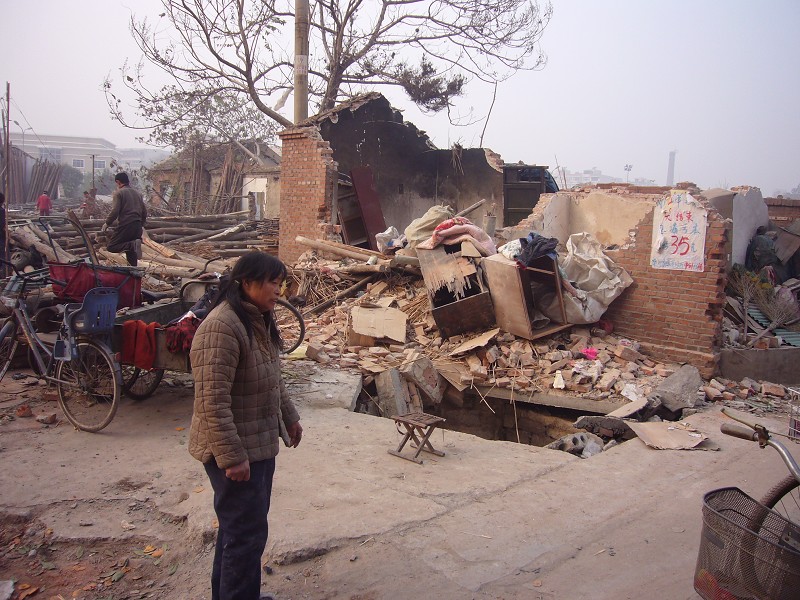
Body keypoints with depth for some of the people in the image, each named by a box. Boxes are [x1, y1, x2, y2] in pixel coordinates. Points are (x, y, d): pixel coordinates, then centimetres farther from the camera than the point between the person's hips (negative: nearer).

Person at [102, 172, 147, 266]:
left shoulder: (118, 193, -1)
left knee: (111, 247, -3)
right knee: (131, 252, 15)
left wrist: (107, 223, 2)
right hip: (137, 226, 7)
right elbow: (144, 212, 19)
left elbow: (115, 211, -12)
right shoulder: (137, 193, 19)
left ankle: (132, 245, -26)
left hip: (125, 225, -7)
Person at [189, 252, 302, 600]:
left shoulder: (259, 320, 7)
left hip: (260, 444, 10)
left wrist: (289, 417, 22)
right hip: (235, 450, -10)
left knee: (241, 527, 22)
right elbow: (212, 402, -27)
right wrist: (232, 457, -25)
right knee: (246, 533, 1)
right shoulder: (221, 327, -24)